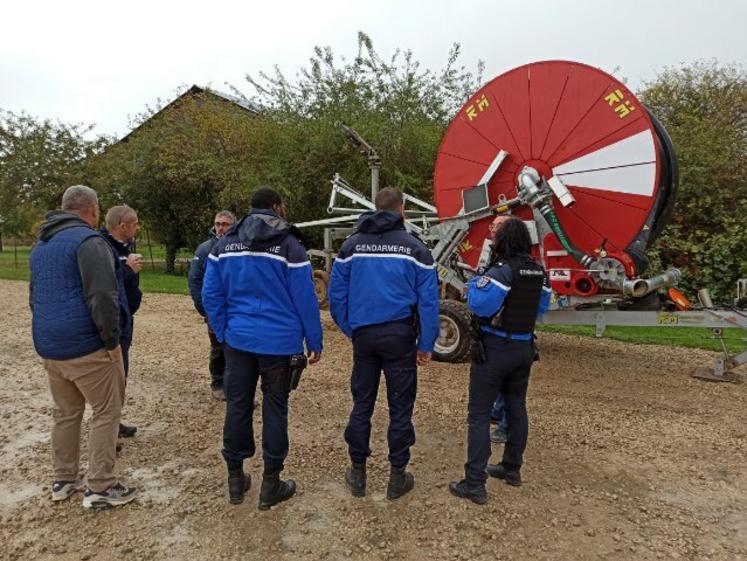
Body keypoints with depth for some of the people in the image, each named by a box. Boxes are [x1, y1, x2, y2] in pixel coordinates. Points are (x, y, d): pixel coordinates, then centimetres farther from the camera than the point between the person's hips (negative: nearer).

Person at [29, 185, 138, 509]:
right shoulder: (88, 241, -13)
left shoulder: (41, 245, 17)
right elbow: (102, 297, -23)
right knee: (106, 412, 1)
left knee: (66, 412, 19)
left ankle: (63, 481, 28)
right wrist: (112, 340, -15)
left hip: (50, 348, 9)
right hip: (87, 347, -8)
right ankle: (101, 488, 6)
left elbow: (34, 296, 25)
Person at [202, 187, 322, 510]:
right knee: (275, 409, 7)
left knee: (237, 406, 13)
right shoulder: (288, 245, -7)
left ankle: (235, 479, 26)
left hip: (238, 340, 4)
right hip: (279, 342, -4)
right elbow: (305, 299, -8)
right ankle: (270, 485, 17)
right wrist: (314, 342, 0)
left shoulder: (224, 244, 7)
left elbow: (211, 294, 5)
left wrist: (223, 333, 12)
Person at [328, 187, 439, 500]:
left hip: (364, 335, 3)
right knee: (400, 408, 8)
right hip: (399, 335, -2)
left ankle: (358, 474, 24)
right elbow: (428, 300, -4)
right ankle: (397, 477, 19)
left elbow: (336, 294, 4)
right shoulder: (414, 248, -2)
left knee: (361, 404, 13)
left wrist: (350, 330, 13)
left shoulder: (352, 245, 5)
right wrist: (426, 345, 1)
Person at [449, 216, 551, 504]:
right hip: (524, 347, 8)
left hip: (495, 348, -7)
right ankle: (512, 467, 34)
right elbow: (541, 307, 14)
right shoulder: (538, 271, 5)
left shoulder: (503, 269, -18)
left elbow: (480, 305, -25)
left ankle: (474, 484, -1)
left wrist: (474, 283, -7)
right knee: (516, 406, 20)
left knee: (479, 413, -2)